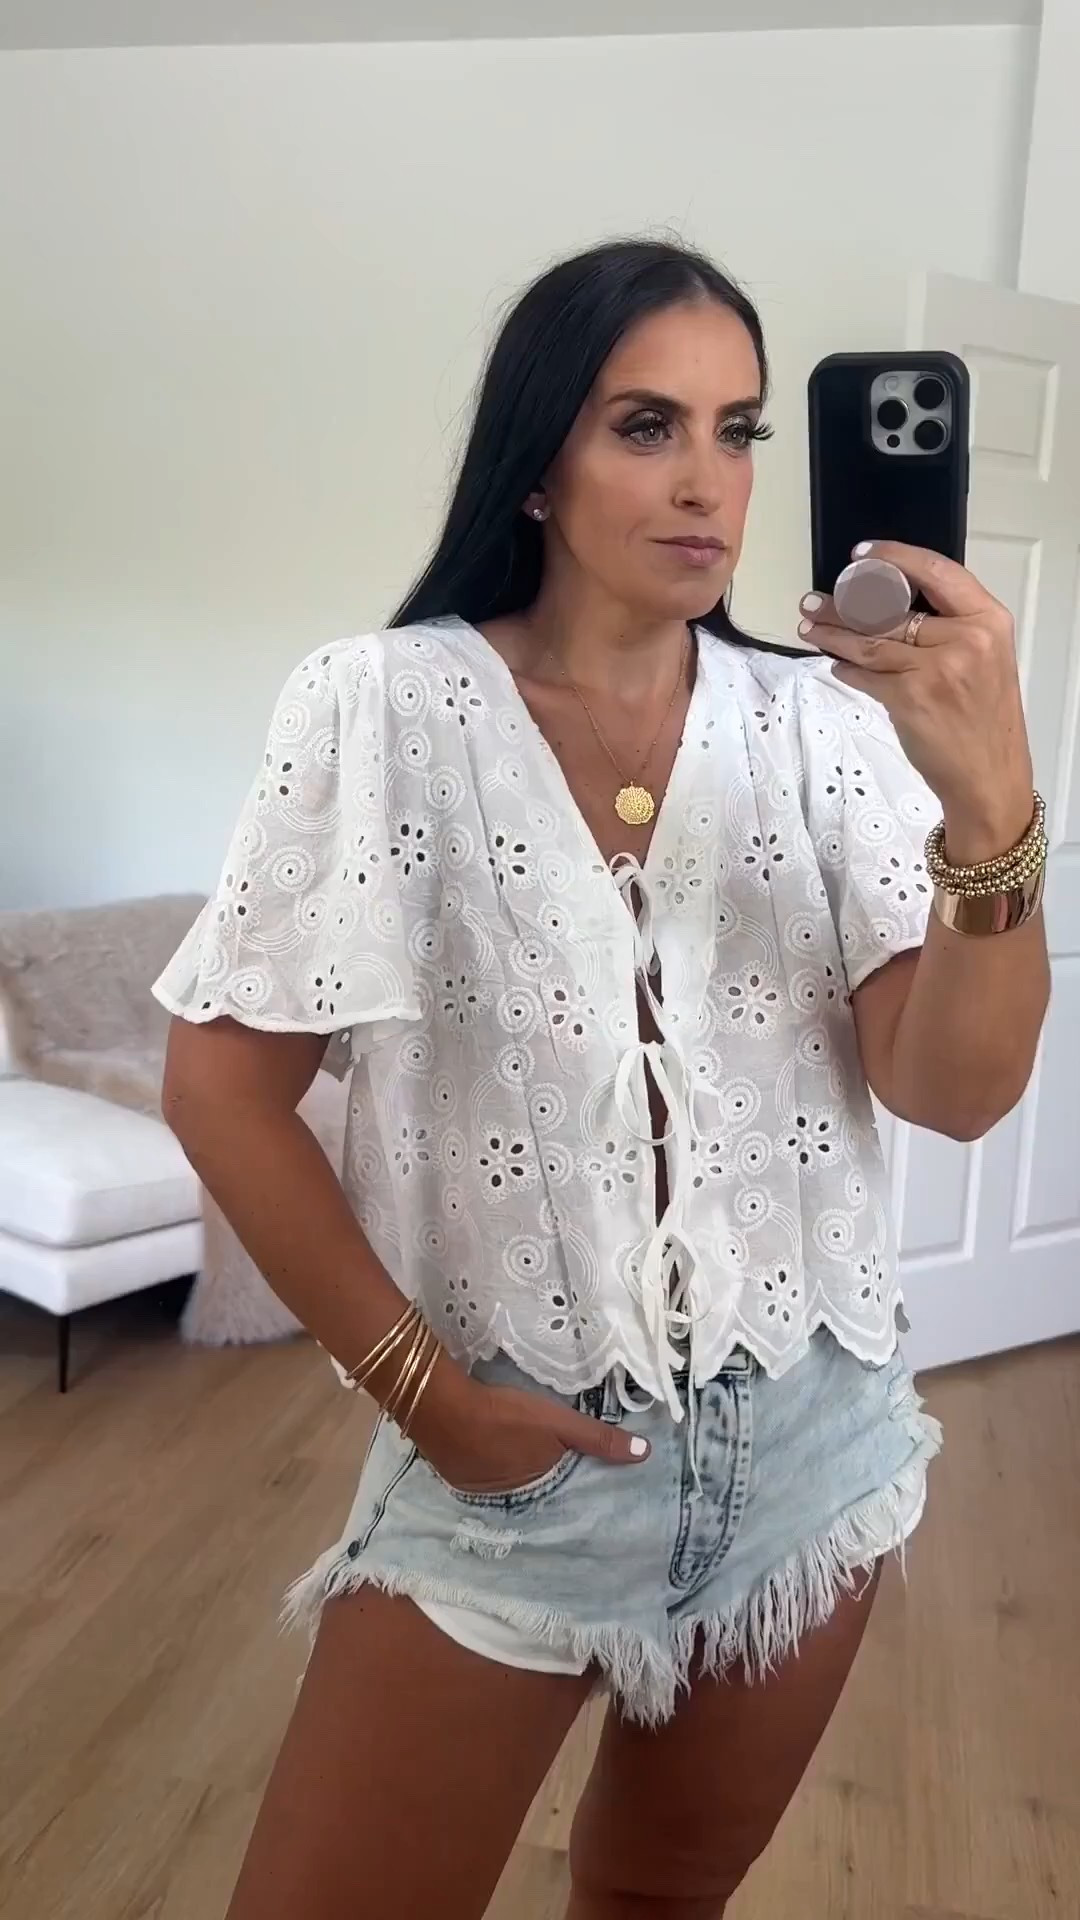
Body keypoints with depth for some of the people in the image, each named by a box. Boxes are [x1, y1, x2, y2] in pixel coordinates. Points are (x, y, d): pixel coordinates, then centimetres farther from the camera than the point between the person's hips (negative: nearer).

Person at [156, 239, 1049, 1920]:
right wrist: (416, 1385, -11)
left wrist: (993, 800, -29)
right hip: (505, 1460, -2)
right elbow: (222, 1084, -8)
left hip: (805, 1451, 3)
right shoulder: (381, 711, -11)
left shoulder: (826, 721, -5)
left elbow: (958, 1089, -12)